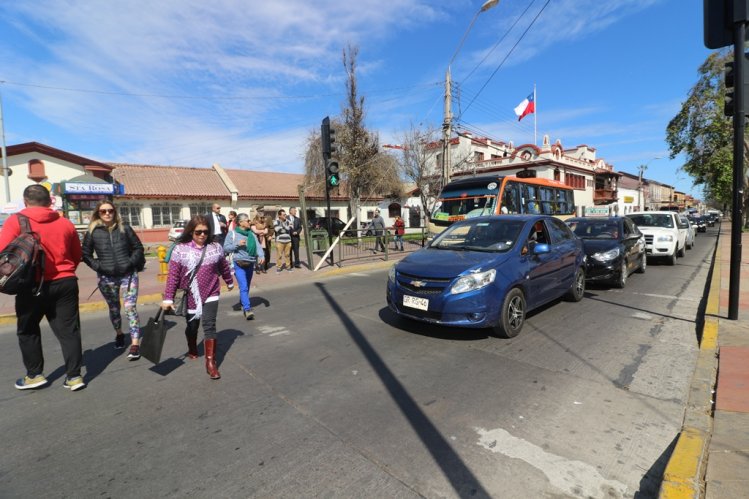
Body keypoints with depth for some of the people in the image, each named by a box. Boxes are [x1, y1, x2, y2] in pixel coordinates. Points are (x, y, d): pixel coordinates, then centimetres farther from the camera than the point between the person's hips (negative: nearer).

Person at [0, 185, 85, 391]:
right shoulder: (65, 223, 4)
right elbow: (77, 256, 11)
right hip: (65, 283, 2)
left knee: (28, 331, 18)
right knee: (68, 330, 6)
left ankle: (34, 375, 26)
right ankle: (74, 376, 9)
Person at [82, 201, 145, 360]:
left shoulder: (125, 229, 2)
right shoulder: (92, 232, 1)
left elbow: (138, 248, 8)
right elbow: (86, 254, 7)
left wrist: (131, 262, -5)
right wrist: (97, 265, -6)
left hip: (128, 274, -1)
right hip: (106, 278, 2)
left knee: (130, 308, -10)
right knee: (114, 309, 16)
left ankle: (135, 344, -10)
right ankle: (119, 334, 41)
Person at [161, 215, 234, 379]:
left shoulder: (215, 248, -4)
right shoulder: (180, 250, -10)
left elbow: (224, 267, 11)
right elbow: (173, 276, -10)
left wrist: (230, 282, 25)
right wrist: (168, 298, -13)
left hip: (210, 295, 0)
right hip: (190, 296, 0)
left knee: (209, 325, -8)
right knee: (192, 325, 18)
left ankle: (211, 362, -3)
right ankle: (192, 349, 47)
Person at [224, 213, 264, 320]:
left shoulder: (252, 234, 9)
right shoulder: (232, 233, -3)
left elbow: (258, 246, -1)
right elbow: (225, 248, -4)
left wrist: (261, 256, -18)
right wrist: (237, 244, -17)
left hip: (250, 263, 5)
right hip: (239, 264, -5)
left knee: (247, 287, 18)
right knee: (243, 287, -14)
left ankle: (242, 303, 39)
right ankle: (247, 309, -16)